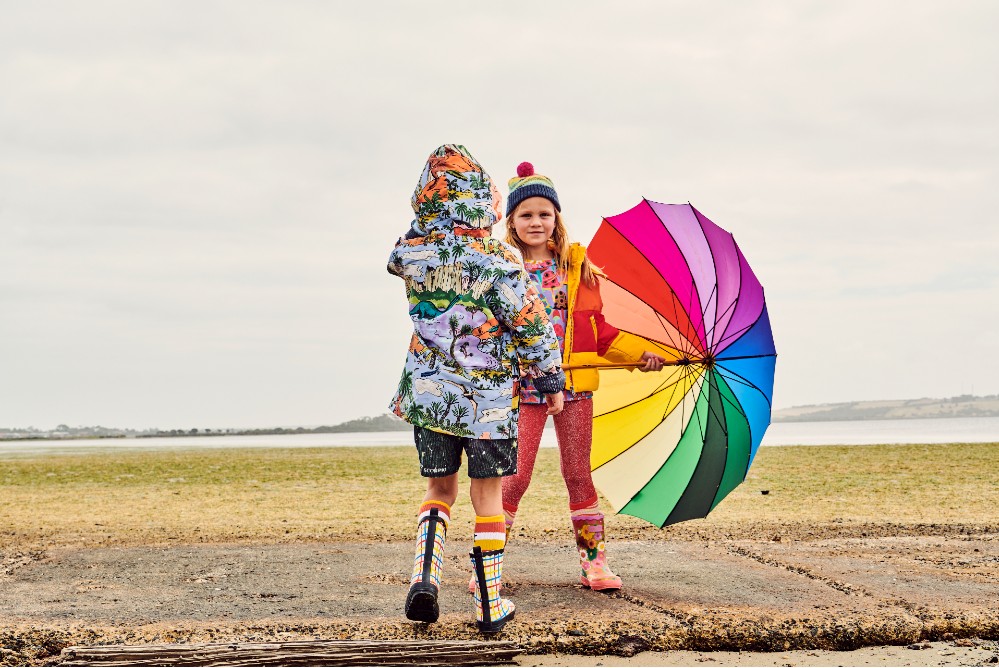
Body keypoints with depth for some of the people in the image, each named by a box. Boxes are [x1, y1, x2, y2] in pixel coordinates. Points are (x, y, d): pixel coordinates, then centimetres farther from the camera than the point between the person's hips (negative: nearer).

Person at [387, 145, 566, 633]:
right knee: (487, 496, 8)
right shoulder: (497, 262, -16)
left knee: (439, 490, 18)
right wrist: (551, 383, 3)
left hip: (427, 392, 3)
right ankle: (490, 606, 12)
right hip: (488, 397, -3)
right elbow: (532, 327, -10)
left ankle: (425, 576, -2)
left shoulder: (411, 253, -6)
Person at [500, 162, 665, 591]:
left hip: (573, 382, 2)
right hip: (522, 385, -2)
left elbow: (597, 328, 12)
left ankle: (593, 561, 14)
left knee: (578, 474, 7)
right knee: (515, 476, -5)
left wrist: (638, 354, 8)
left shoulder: (577, 266, 8)